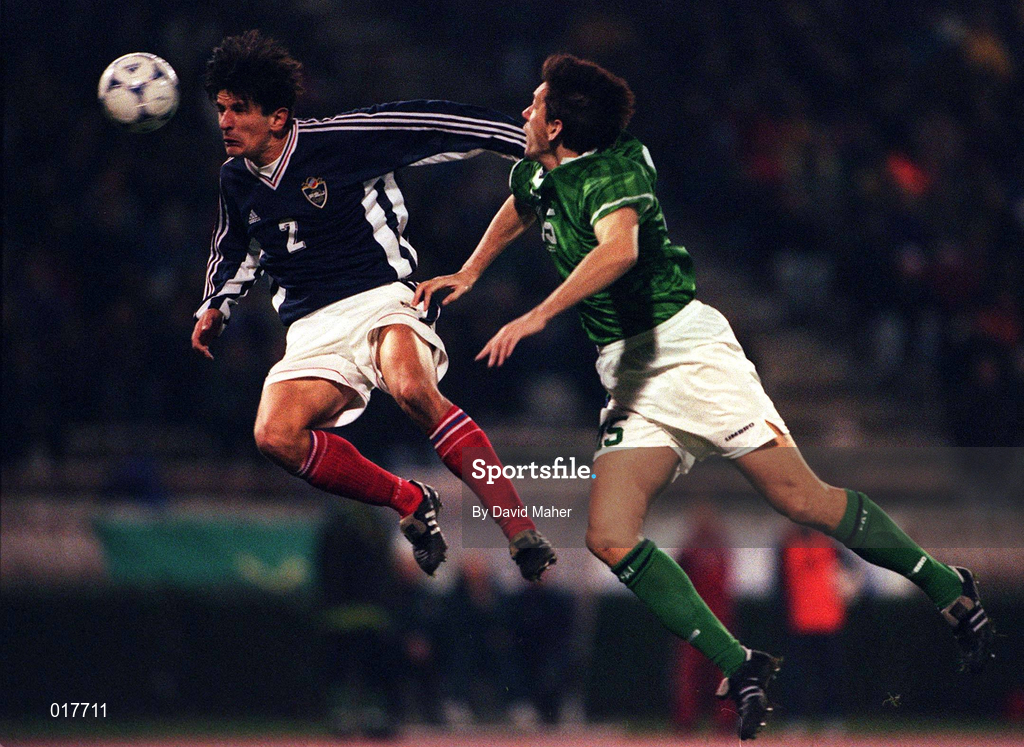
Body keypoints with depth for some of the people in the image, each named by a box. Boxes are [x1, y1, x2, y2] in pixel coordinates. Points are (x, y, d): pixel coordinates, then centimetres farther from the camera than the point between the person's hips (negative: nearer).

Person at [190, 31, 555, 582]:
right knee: (276, 436, -24)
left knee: (412, 390, -38)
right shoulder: (236, 179, 11)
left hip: (381, 299, -5)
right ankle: (410, 503, -5)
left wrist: (534, 145, -7)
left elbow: (431, 126, -6)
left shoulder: (336, 141, -8)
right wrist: (217, 304, 19)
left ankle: (521, 532, -36)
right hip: (312, 330, 5)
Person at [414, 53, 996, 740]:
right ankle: (742, 672, -13)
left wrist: (538, 316, -38)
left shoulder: (612, 168, -12)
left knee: (799, 497, -13)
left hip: (683, 343, -8)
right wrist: (468, 275, 39)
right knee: (610, 537, -13)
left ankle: (948, 589, 3)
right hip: (627, 380, 8)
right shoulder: (534, 177, 15)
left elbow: (619, 249, -34)